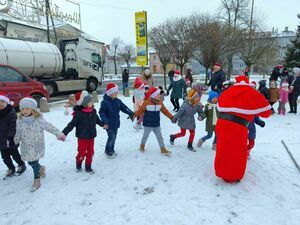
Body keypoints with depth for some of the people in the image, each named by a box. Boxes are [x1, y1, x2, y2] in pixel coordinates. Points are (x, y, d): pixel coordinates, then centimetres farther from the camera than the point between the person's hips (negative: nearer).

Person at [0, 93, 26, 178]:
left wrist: (10, 137, -29)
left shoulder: (11, 113, -16)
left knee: (15, 155, 9)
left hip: (10, 140, -6)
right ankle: (11, 168, 33)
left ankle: (21, 165, 32)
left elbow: (13, 127, -22)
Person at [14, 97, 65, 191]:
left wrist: (59, 134, -13)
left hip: (37, 146, -4)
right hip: (26, 147, 4)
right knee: (30, 162, 13)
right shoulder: (20, 121, -1)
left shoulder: (39, 119, -14)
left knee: (35, 163, 1)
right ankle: (41, 168, 44)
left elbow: (49, 127, -11)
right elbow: (18, 134, 12)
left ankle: (37, 180, 22)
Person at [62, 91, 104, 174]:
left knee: (90, 152, 12)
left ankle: (88, 167, 28)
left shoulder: (93, 111, -1)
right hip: (82, 137, -5)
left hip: (91, 136, 6)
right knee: (82, 152, 4)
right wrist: (64, 133, -23)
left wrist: (102, 124, 35)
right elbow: (72, 124, -18)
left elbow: (97, 120, 20)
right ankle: (78, 164, 33)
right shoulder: (79, 113, -19)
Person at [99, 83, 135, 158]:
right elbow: (101, 113, -18)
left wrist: (131, 114, -8)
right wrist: (105, 122, -28)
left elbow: (124, 108, 4)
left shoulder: (118, 101, 2)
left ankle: (111, 150, 36)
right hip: (109, 124, -6)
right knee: (111, 137, -8)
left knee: (114, 137, 17)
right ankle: (108, 151, 14)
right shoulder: (104, 102, -16)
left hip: (116, 123, 7)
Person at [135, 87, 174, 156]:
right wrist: (134, 115, -17)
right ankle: (142, 146, 39)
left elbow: (165, 111, 7)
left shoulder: (160, 103, 0)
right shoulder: (146, 102, -15)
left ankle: (163, 149, 21)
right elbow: (140, 111, -10)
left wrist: (171, 117, 5)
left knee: (160, 137, 9)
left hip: (156, 125, 4)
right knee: (145, 136, 14)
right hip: (147, 124, -4)